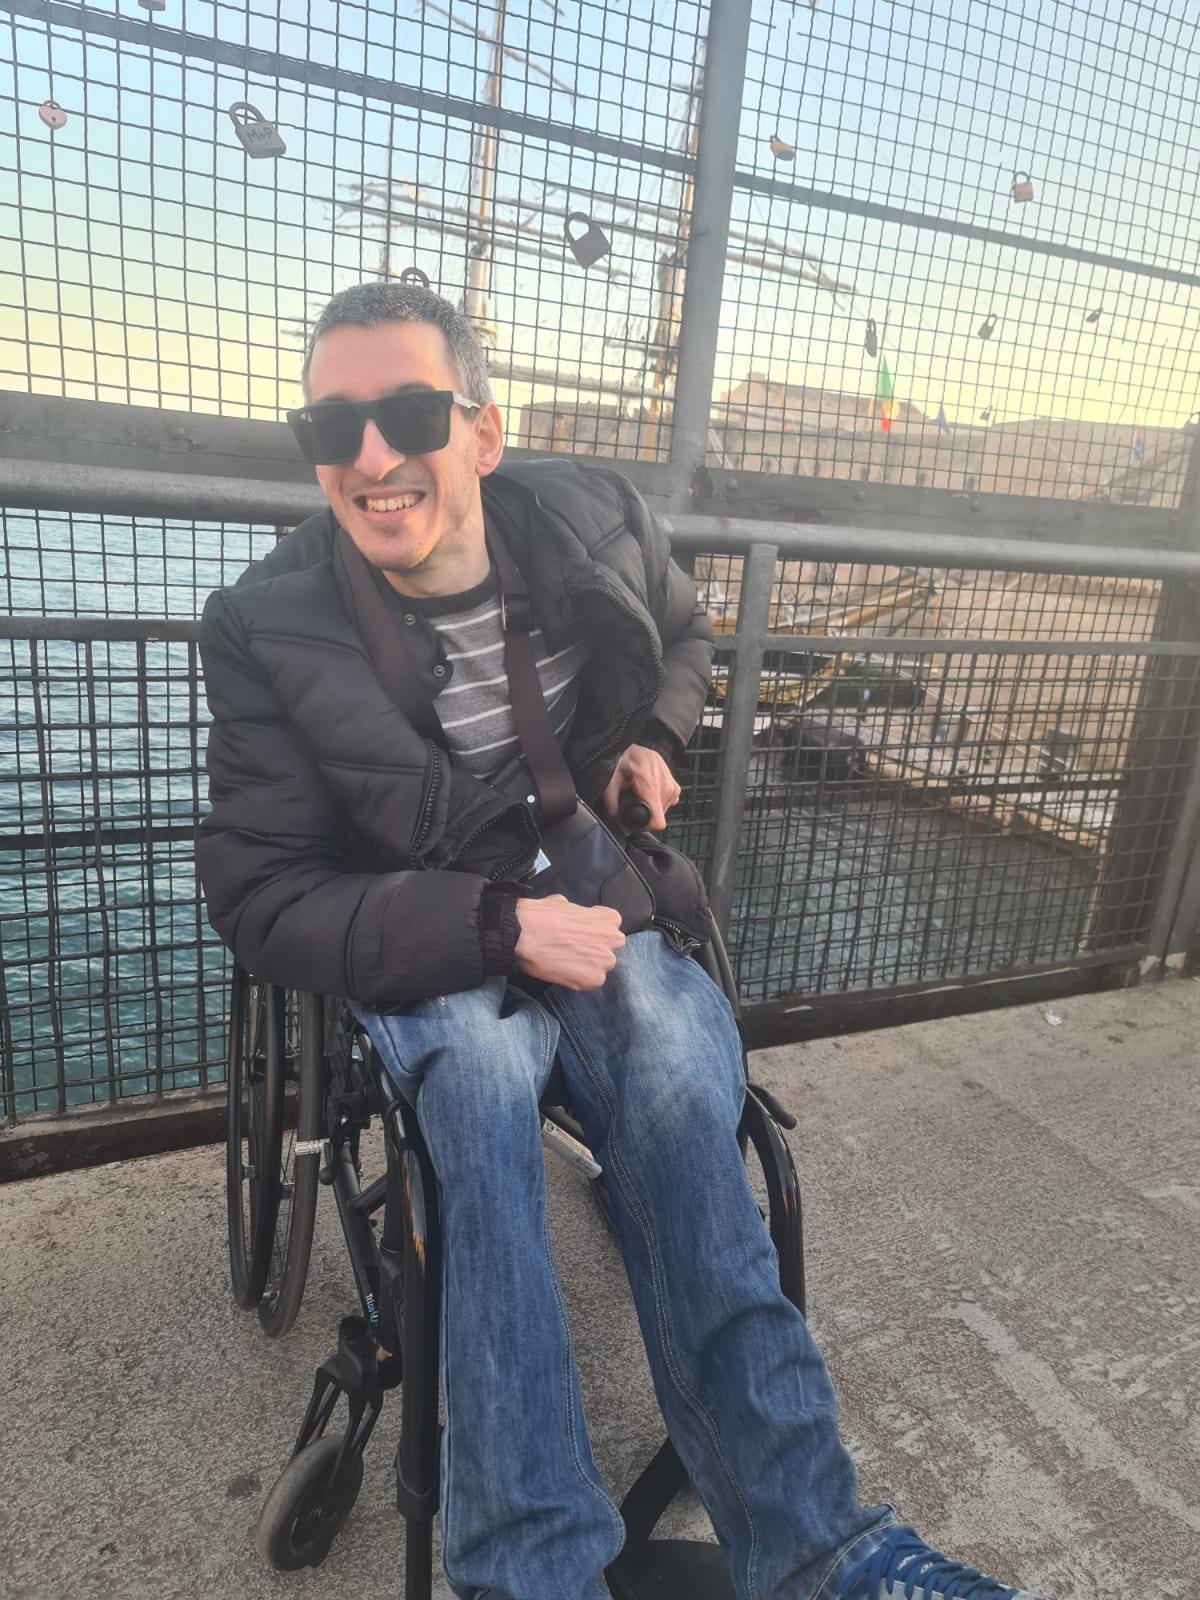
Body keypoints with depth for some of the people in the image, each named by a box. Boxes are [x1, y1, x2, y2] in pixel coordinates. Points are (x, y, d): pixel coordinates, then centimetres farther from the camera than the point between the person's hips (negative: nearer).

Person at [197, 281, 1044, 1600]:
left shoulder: (596, 521, -1)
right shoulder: (268, 624, -9)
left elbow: (685, 637, 22)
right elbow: (261, 897, -11)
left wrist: (651, 740, 0)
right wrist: (501, 927, -21)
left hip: (601, 898, 2)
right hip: (421, 941, -1)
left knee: (684, 1095, -28)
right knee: (481, 1075, -34)